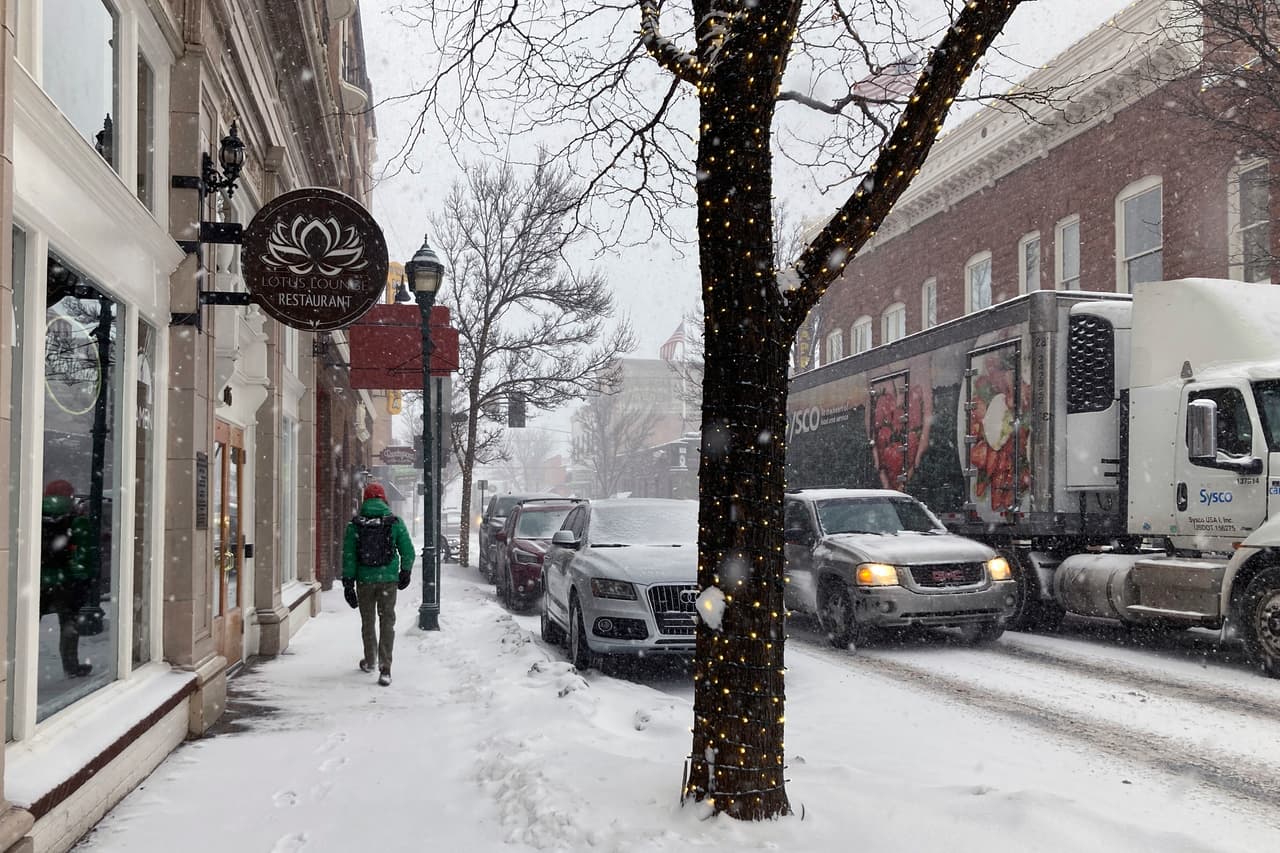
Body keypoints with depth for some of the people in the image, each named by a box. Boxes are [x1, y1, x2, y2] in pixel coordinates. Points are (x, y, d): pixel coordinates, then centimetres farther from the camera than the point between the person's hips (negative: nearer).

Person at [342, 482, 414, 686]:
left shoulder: (355, 525, -2)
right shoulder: (395, 523, -3)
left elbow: (348, 555, -3)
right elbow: (408, 551, 0)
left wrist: (348, 583, 1)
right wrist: (405, 573, 15)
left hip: (364, 580, 1)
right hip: (388, 579, -1)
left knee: (368, 622, 17)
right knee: (387, 622, 2)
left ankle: (370, 661, 34)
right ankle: (385, 669, -7)